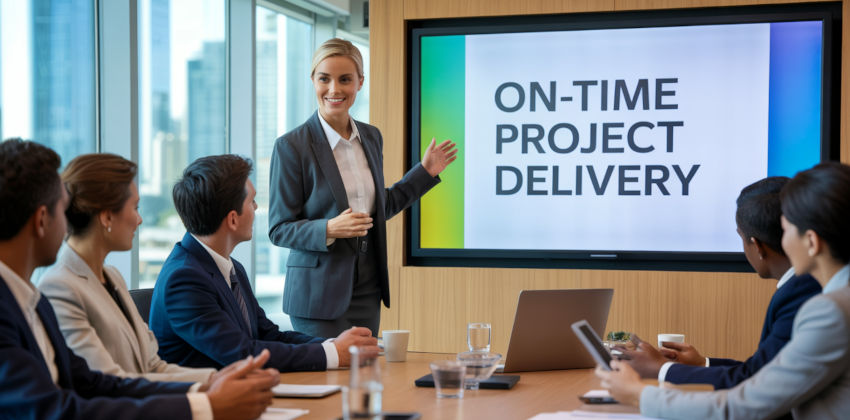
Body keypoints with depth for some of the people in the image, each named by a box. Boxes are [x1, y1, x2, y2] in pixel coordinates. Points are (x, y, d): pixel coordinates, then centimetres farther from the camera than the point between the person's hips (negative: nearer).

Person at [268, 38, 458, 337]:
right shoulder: (291, 146, -10)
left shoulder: (371, 137, 8)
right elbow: (279, 229, -9)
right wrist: (329, 230, -25)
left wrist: (425, 172, 16)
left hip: (367, 291, 5)